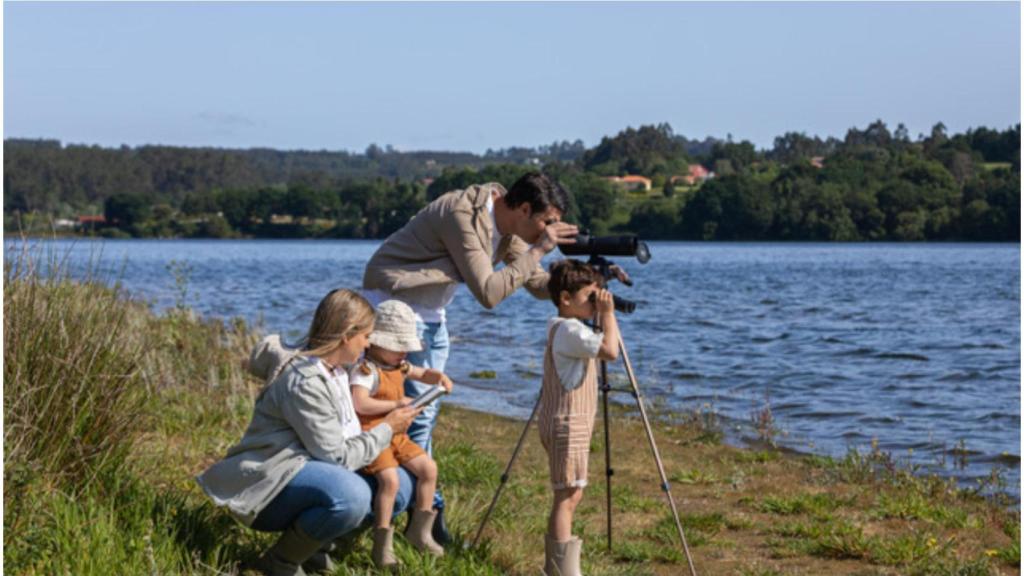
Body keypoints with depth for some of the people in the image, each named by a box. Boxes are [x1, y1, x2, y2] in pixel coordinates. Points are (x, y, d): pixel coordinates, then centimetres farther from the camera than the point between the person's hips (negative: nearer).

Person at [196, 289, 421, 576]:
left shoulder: (334, 369, 8)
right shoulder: (306, 382, -23)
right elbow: (336, 457, -20)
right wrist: (387, 429, -10)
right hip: (267, 486, -10)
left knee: (399, 485, 7)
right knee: (351, 496, -37)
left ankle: (313, 541, 6)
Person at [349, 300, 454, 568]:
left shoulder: (399, 366, 12)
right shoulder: (365, 371, -18)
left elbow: (423, 374, 29)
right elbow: (359, 404, -32)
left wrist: (439, 377, 5)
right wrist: (396, 404, -27)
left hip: (396, 435, 9)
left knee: (429, 468, 2)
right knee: (390, 479, -26)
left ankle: (419, 530, 15)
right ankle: (382, 545, -15)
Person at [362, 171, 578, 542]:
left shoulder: (507, 227, 1)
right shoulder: (464, 216, -26)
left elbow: (537, 283, 6)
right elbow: (488, 293, -30)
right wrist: (538, 250, -27)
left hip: (430, 312, 9)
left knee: (426, 409, 9)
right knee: (414, 408, -11)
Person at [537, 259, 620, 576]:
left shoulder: (564, 329, 16)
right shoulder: (570, 330, -18)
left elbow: (601, 349, 25)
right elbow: (610, 350, -27)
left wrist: (603, 314, 16)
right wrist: (608, 313, -17)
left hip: (571, 423, 11)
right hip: (568, 424, -11)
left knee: (570, 494, 16)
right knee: (567, 496, -10)